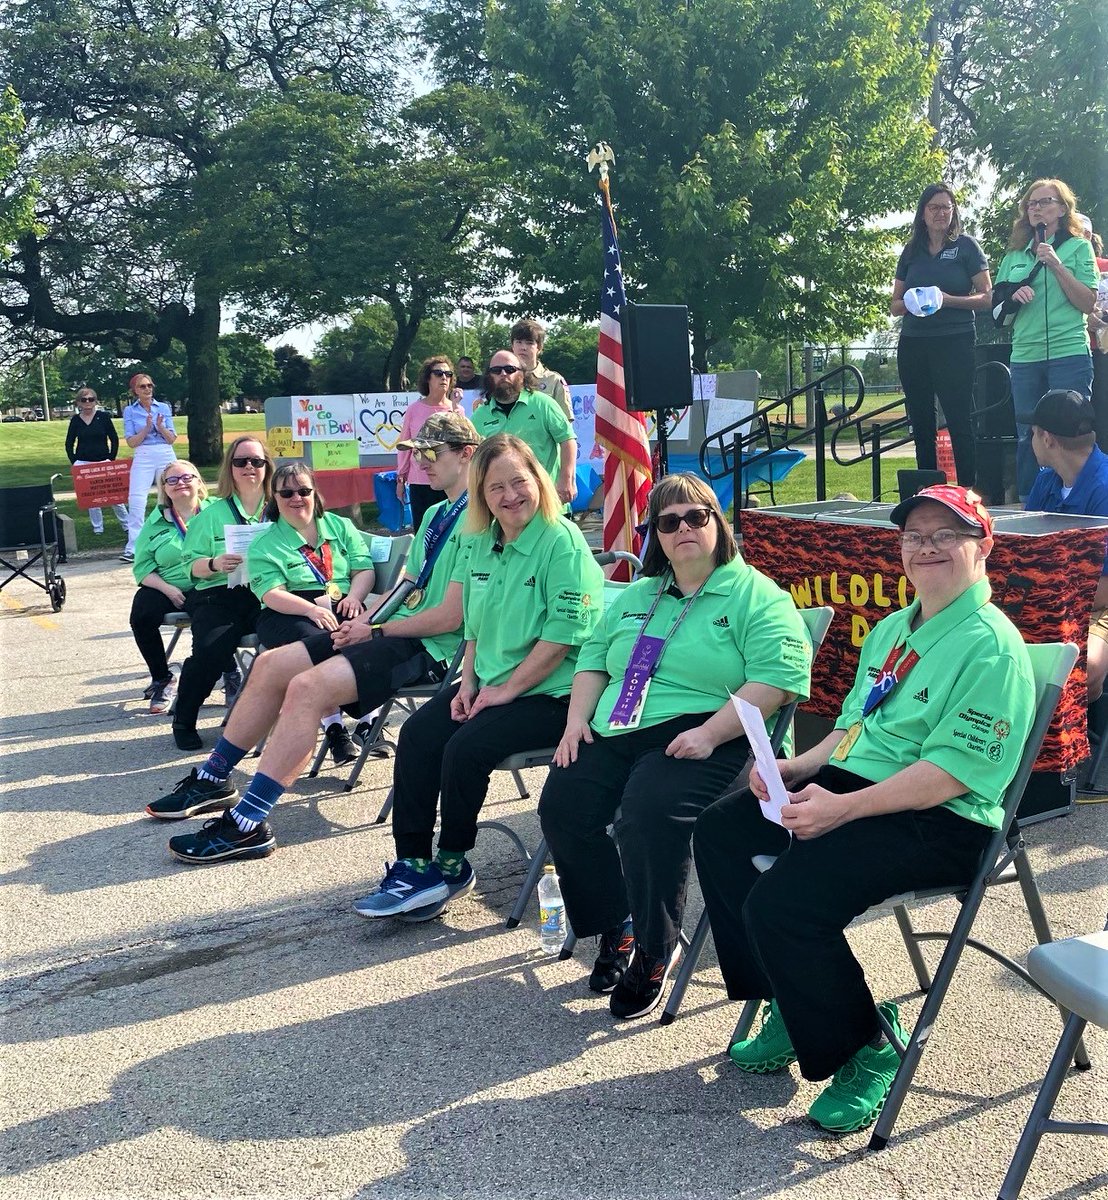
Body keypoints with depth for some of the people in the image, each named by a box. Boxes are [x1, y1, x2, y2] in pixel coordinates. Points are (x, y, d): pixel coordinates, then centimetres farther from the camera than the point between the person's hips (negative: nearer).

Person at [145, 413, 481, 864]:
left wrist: (376, 631, -12)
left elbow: (451, 616, -21)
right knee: (271, 665, 3)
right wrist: (365, 619, 3)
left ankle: (247, 824, -22)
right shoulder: (436, 514, 19)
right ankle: (213, 780, 17)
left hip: (430, 648, -10)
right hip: (395, 629, 10)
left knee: (308, 687, -28)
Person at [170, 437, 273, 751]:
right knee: (210, 650, -29)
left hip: (266, 595, 0)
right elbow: (193, 565, 8)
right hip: (219, 596, 0)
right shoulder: (213, 514, 15)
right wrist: (214, 563, -13)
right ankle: (183, 722, -3)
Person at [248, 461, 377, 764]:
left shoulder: (340, 526, 19)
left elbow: (364, 569, 11)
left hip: (343, 606, 3)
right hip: (289, 613, -2)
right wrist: (312, 609, -22)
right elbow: (271, 594, -5)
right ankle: (333, 726, -30)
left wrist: (354, 597, -12)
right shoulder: (265, 545, 9)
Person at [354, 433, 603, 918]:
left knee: (466, 747, -23)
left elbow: (564, 634, -20)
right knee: (418, 733, -9)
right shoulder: (481, 545, 9)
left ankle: (450, 865, 0)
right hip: (489, 683, 8)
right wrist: (469, 682, 3)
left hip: (549, 693, -8)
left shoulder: (562, 542, -15)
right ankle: (413, 863, -2)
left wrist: (507, 690, -17)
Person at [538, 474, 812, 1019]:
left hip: (699, 736, -6)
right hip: (615, 732, 7)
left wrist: (709, 734, -22)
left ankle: (654, 951, -8)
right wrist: (577, 717, 5)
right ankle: (615, 927, 6)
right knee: (562, 806, -16)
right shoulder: (635, 597, 23)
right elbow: (593, 658, 25)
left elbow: (780, 677, -13)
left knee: (648, 813, -31)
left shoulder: (755, 595, 0)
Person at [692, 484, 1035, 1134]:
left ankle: (867, 1046, 0)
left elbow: (954, 772, -21)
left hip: (939, 822, -10)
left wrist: (841, 808, -25)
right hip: (850, 782, 10)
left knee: (781, 902, -26)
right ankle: (789, 1006, 12)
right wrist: (794, 767, 3)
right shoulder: (891, 629, 17)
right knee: (719, 830, 4)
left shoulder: (991, 647, -13)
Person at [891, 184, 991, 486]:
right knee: (921, 425, 8)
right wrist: (911, 302, -7)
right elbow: (894, 306, 16)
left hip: (954, 344, -4)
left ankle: (969, 492, -4)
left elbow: (986, 298, -1)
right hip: (913, 345, 5)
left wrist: (947, 300, -16)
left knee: (960, 422, -7)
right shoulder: (911, 251, 14)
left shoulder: (966, 246, 3)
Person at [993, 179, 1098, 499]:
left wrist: (1056, 265, -11)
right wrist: (1013, 296, -3)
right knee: (1027, 437, 6)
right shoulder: (1014, 255, 16)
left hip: (1069, 355, -4)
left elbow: (1088, 304, -4)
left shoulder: (1079, 247, 5)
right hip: (1024, 357, 4)